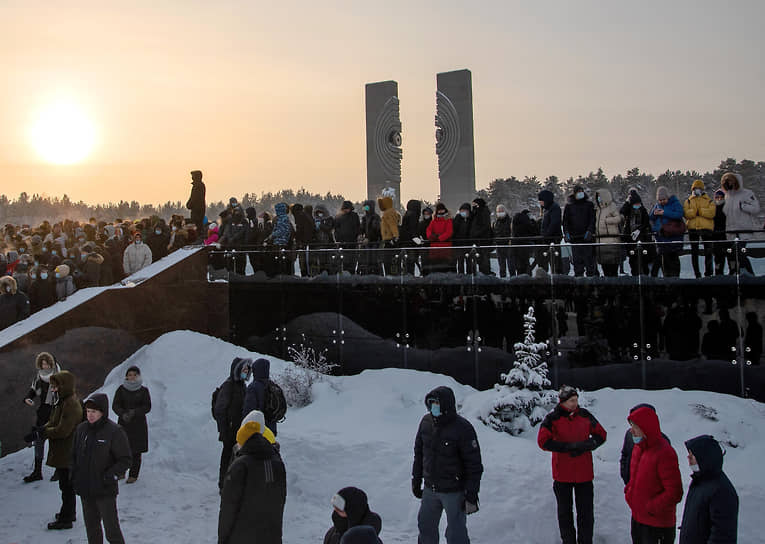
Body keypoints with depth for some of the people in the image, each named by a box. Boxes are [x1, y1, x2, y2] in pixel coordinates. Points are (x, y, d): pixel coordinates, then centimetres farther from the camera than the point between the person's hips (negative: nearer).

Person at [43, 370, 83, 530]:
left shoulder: (71, 405, -23)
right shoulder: (63, 401, 9)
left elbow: (62, 431, -26)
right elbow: (54, 422, 14)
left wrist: (44, 431, -14)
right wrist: (43, 429, -5)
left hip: (67, 453, -10)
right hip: (63, 452, 10)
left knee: (66, 486, 0)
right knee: (67, 485, 22)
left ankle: (66, 519, 8)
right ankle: (69, 513, 35)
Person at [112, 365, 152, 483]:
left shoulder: (143, 390, 0)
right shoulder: (121, 389, 2)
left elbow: (147, 407, -5)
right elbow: (115, 405, -4)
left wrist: (134, 412, -21)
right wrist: (123, 414, -23)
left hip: (138, 424, -1)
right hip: (124, 423, 1)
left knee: (136, 451, -1)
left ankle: (133, 475, 10)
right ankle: (121, 471, 17)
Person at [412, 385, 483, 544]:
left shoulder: (463, 428, -21)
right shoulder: (426, 422, -4)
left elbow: (474, 465, -16)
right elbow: (419, 452, 11)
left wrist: (472, 496, -16)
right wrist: (416, 480, 14)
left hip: (454, 492, -6)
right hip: (430, 489, 6)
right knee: (426, 526, 19)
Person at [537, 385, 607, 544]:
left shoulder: (585, 415, 1)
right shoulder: (552, 418, -8)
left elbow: (601, 434, 8)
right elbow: (543, 441, -13)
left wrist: (586, 445, -11)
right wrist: (569, 447, -21)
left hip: (584, 473, 2)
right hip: (562, 474, -2)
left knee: (586, 513, 7)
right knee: (565, 512, 11)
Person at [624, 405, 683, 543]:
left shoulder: (664, 453, -22)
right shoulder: (638, 448, 6)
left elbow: (674, 493, -22)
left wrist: (651, 508, -19)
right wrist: (629, 492, 6)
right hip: (637, 517, 8)